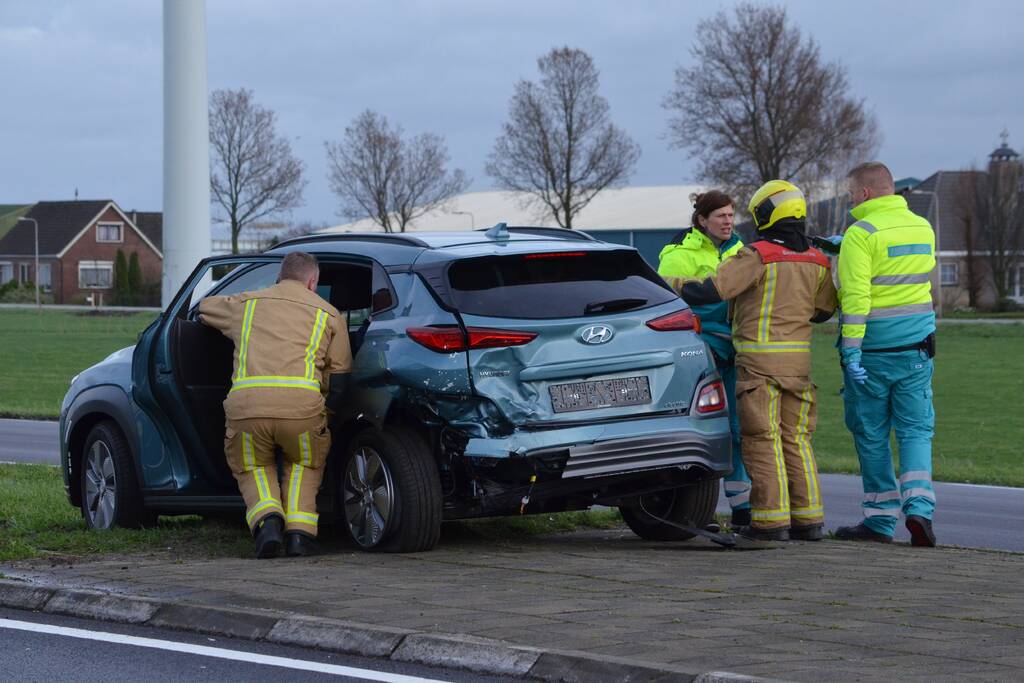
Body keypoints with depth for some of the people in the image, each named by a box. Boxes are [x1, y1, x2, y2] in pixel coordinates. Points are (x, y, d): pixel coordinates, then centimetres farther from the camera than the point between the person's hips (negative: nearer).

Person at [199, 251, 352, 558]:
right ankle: (299, 532, 8)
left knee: (253, 469, 25)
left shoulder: (245, 304, 26)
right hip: (302, 404, -1)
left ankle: (267, 521, -3)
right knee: (305, 466, 27)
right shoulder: (328, 314, 21)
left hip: (246, 403, 1)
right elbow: (339, 377, 19)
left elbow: (204, 307, 46)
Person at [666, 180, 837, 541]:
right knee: (795, 438, 12)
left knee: (762, 440, -2)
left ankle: (771, 519, -5)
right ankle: (808, 518, 10)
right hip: (798, 358, 6)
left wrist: (667, 284, -2)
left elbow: (711, 290, -14)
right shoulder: (816, 261, 8)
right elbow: (823, 311, 17)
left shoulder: (757, 256, -11)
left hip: (760, 358, -6)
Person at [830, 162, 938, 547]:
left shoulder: (862, 234, -11)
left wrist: (851, 349, -18)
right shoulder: (923, 228, 9)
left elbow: (856, 295, -19)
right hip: (917, 348, 5)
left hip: (873, 350, -5)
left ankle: (881, 519, 10)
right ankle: (919, 506, -12)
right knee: (916, 430, 8)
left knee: (871, 435, 6)